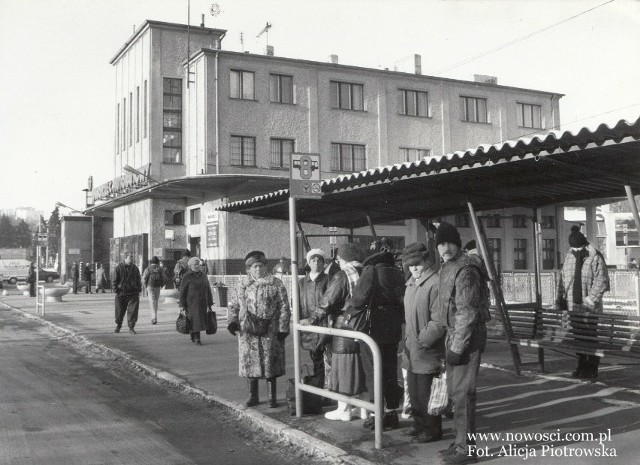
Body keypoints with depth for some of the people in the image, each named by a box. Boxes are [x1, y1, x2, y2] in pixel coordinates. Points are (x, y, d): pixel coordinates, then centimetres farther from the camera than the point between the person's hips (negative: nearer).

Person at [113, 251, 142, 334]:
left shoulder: (135, 268, 8)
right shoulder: (119, 268, -1)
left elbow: (138, 280, 15)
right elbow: (115, 280, 1)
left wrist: (139, 290, 8)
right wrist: (116, 290, -5)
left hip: (133, 294, 1)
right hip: (121, 293, -1)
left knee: (133, 311, -4)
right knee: (119, 311, 9)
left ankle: (131, 327, 4)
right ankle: (118, 326, 27)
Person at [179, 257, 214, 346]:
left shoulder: (203, 276, 10)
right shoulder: (186, 277, -5)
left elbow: (208, 290, 13)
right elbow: (182, 292, -4)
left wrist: (209, 303, 10)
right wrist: (182, 305, -8)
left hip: (202, 303, 5)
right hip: (191, 303, -5)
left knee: (200, 320, 7)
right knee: (195, 320, -9)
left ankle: (193, 337, 24)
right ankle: (197, 339, -3)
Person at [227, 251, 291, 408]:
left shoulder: (276, 284, 0)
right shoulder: (242, 285, 8)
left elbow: (284, 308, 0)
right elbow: (233, 305, 14)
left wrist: (283, 328, -6)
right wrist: (232, 321, -1)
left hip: (269, 330, -2)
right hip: (247, 330, 3)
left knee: (270, 362, 1)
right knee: (249, 362, 6)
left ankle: (272, 397, 14)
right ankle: (253, 396, 20)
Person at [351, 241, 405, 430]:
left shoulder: (371, 271, -14)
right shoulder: (398, 273, 5)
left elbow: (358, 300, -15)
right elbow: (403, 302, 11)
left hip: (373, 330, -6)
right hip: (393, 331, 6)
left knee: (373, 373, 3)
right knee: (390, 372, 14)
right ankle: (391, 412, 20)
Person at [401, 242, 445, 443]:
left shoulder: (435, 283, -18)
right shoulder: (411, 283, 13)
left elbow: (439, 321, -21)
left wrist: (423, 340, -19)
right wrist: (408, 338, 16)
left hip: (428, 350, -9)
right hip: (412, 348, 9)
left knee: (426, 391, -1)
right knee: (413, 389, 19)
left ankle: (432, 430, 14)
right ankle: (420, 423, 34)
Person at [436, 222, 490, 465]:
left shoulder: (465, 271, -18)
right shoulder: (447, 268, 12)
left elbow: (467, 313, -21)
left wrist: (458, 347, -20)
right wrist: (451, 342, 16)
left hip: (467, 338, -10)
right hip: (454, 335, 10)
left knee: (462, 393, -4)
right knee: (455, 390, 17)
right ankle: (461, 441, 29)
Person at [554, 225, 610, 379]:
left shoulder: (595, 258, -9)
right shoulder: (569, 257, 9)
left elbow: (601, 281, -14)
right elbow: (562, 278, 15)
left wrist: (590, 299, -21)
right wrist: (559, 299, 7)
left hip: (590, 308, -5)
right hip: (572, 305, 5)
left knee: (590, 337, -1)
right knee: (577, 337, 10)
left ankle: (592, 369, 8)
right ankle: (581, 365, 21)